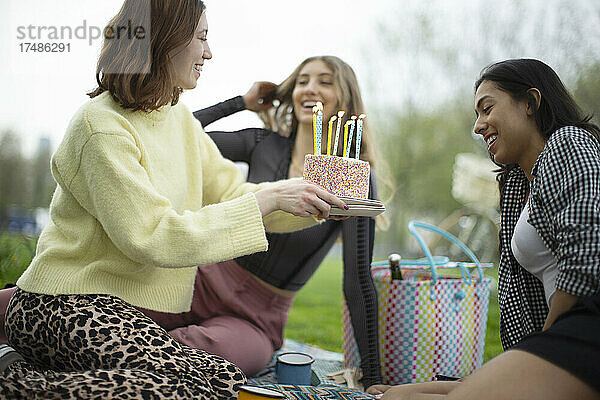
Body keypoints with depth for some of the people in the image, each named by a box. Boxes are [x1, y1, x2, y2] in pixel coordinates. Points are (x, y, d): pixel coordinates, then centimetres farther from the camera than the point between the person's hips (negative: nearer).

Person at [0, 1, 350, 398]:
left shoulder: (179, 119, 12)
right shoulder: (102, 127, -15)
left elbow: (229, 192, 11)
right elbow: (156, 239, -21)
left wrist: (316, 203, -2)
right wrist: (267, 199, -20)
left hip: (130, 311, 9)